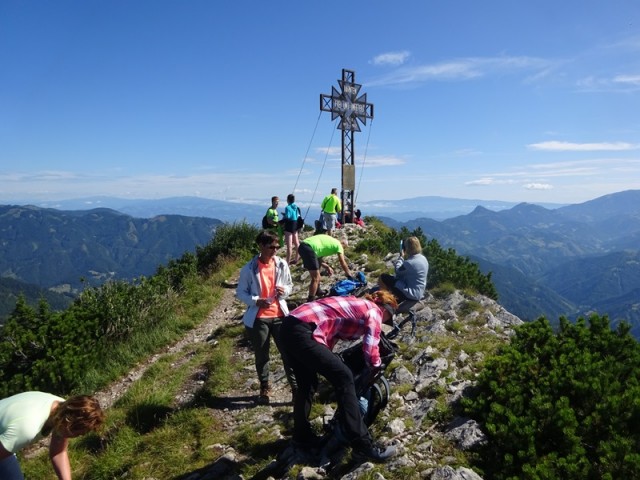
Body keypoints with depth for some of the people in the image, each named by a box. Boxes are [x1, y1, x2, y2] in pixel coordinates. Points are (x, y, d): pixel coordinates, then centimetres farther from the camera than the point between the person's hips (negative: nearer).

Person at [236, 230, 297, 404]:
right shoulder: (249, 269, -9)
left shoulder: (282, 264, 0)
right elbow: (240, 292, -3)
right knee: (261, 356, 12)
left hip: (280, 315, 2)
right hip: (258, 318, -2)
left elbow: (290, 285, 13)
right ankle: (264, 388, 31)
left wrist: (284, 291, -10)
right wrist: (256, 301, -19)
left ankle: (296, 387, 13)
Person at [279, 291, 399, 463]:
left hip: (290, 326, 10)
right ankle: (363, 446, -3)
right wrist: (375, 370, 19)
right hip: (302, 332, -10)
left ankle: (302, 436, 40)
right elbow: (371, 350, -1)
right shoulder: (373, 311, 4)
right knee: (344, 378, -6)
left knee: (307, 385, 24)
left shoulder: (354, 305, 28)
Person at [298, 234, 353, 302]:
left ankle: (317, 290, 47)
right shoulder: (338, 245, 10)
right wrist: (349, 274, 27)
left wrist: (327, 267, 31)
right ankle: (310, 301, -5)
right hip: (309, 249, -9)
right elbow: (343, 263, 14)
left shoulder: (329, 241, 31)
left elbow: (319, 258, 30)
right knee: (315, 278, -4)